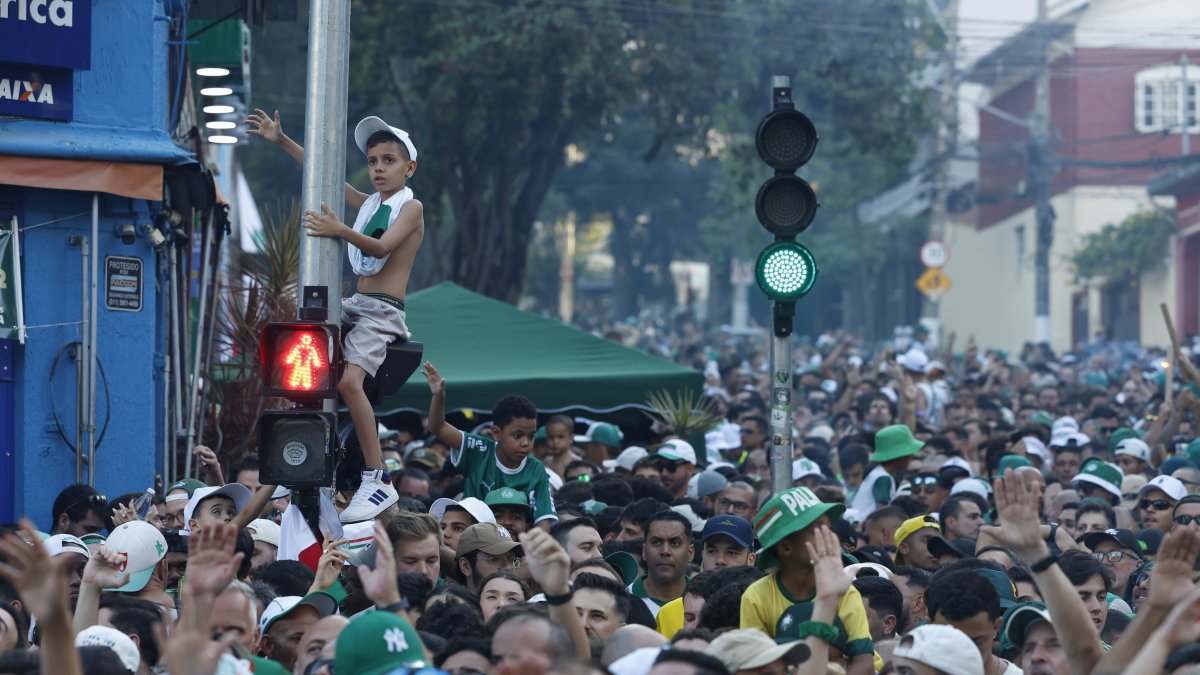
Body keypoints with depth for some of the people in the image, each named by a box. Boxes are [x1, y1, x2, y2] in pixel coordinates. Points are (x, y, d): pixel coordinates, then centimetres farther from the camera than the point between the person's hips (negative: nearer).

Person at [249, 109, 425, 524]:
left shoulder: (411, 207, -3)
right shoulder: (367, 204, 18)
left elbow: (382, 246, -20)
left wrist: (341, 232, -34)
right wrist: (281, 141, 16)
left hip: (383, 313, -9)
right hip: (354, 305, 9)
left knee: (349, 380, -29)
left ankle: (378, 481, -28)